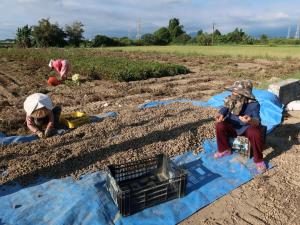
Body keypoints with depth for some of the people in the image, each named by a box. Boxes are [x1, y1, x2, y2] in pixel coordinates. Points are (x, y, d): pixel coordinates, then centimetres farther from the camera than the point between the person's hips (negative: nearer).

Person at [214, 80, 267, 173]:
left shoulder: (253, 104, -24)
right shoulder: (230, 100, -13)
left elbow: (257, 121, -34)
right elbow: (223, 110, -11)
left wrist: (251, 120, -60)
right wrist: (220, 115, -38)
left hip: (248, 127, -3)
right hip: (233, 126, 4)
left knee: (255, 133, -34)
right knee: (220, 126, -22)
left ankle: (258, 160, -10)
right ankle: (225, 149, 2)